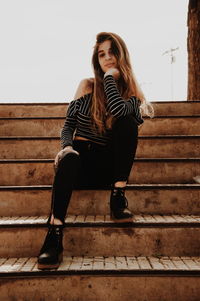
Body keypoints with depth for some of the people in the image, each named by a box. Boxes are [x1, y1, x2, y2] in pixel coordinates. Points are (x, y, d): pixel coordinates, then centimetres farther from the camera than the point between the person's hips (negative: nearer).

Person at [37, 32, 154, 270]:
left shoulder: (134, 95, 4)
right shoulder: (87, 86, 8)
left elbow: (118, 111, -21)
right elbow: (68, 125, 5)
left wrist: (110, 77, -8)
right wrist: (66, 147, -16)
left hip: (110, 165, 0)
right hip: (82, 158, 0)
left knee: (127, 121, -24)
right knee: (69, 159, -35)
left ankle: (118, 196, -24)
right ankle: (54, 234, -44)